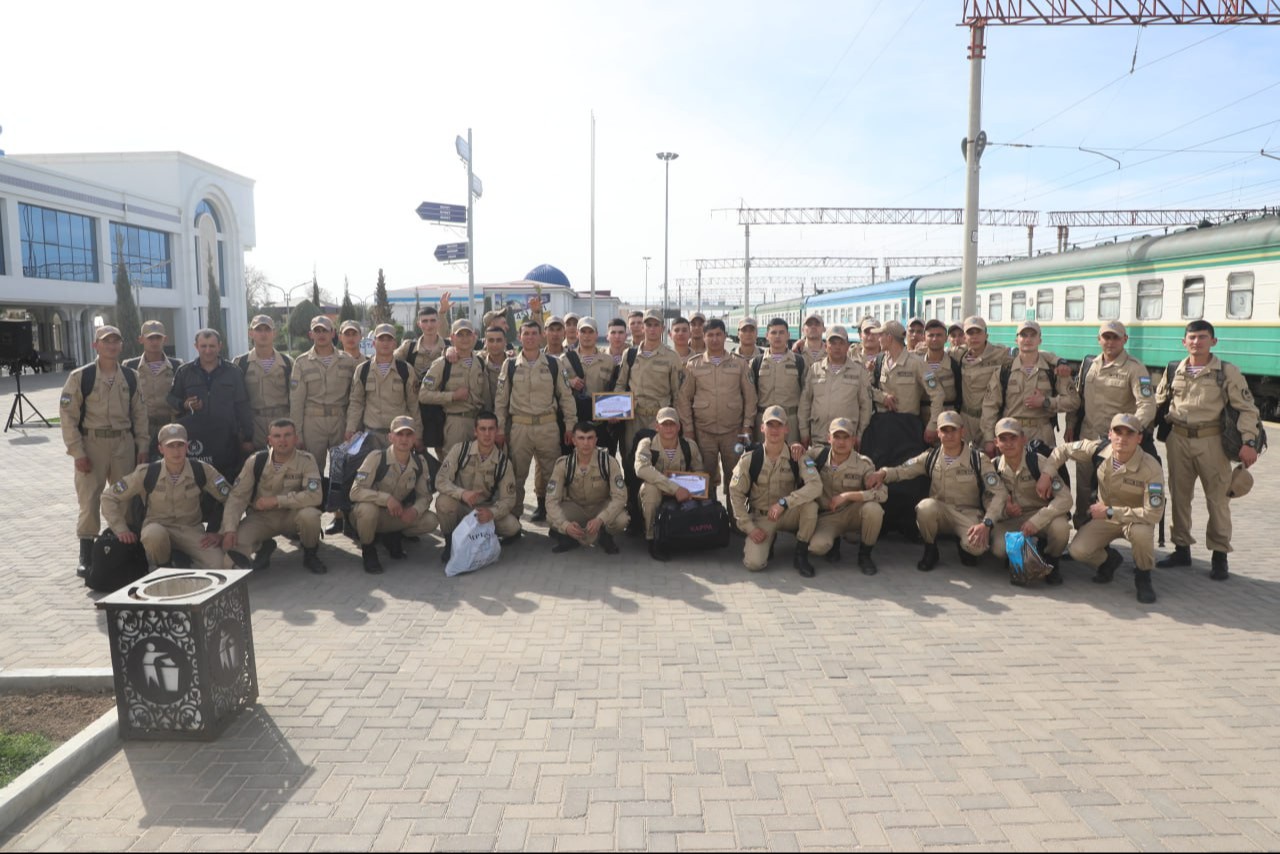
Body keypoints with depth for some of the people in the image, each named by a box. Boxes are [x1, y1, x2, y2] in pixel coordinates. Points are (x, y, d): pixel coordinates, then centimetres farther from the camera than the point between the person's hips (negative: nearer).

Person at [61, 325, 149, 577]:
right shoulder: (80, 377, -5)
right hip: (92, 443, -3)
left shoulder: (130, 377, 6)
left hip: (124, 443, 3)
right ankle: (86, 556, 10)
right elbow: (68, 416, -6)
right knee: (89, 499, -1)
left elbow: (139, 413, 10)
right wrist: (78, 452, -11)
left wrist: (142, 446, 4)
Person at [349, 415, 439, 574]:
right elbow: (355, 491, -26)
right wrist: (386, 498, -37)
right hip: (368, 514, -4)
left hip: (396, 517, 4)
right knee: (368, 508, -39)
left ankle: (393, 537, 13)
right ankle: (368, 550, -7)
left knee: (430, 521, -17)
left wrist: (415, 510, -23)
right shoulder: (376, 458, -21)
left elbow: (425, 495, 0)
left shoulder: (419, 464, -7)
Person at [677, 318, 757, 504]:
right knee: (706, 478, 4)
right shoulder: (693, 365, 5)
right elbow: (684, 399, 5)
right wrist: (688, 430, 0)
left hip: (733, 431, 0)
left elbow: (750, 396, 6)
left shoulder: (740, 364, 6)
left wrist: (747, 426, -1)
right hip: (703, 432, 0)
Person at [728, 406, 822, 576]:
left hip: (789, 515, 1)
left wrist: (784, 502, -35)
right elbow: (736, 493, -7)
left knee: (810, 503, -32)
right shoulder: (749, 459, -12)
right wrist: (749, 527, -12)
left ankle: (801, 555, -10)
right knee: (754, 563, -23)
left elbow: (816, 485, -27)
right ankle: (767, 541, 15)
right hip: (761, 517, -1)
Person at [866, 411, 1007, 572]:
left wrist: (986, 523, -26)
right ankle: (930, 551, -5)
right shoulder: (931, 457, 1)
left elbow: (999, 493, -11)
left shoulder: (978, 459, -7)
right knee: (925, 506, -34)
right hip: (939, 513, 1)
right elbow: (902, 470, 1)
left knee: (977, 545, -33)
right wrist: (882, 473, -24)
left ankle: (965, 548, 10)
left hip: (968, 514, -1)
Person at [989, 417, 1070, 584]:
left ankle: (1052, 562, -1)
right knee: (999, 548, -29)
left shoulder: (1038, 462, -16)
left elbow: (1065, 498, -22)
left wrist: (1036, 521, -33)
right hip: (1010, 521, 2)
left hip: (1041, 516, -1)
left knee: (1060, 527, -36)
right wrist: (1004, 509, -18)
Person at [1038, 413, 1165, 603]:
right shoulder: (1099, 449, -17)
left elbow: (1153, 514, -31)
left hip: (1136, 518, -3)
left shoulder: (1151, 469, -28)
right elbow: (1063, 450, 1)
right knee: (1078, 551, -20)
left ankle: (1143, 576, -6)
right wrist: (1046, 474, -12)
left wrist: (1110, 511, -29)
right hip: (1104, 517, 3)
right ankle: (1109, 560, 19)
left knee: (1140, 532, -40)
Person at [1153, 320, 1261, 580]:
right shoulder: (1173, 371, 7)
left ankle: (1220, 555, 14)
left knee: (1217, 498, 3)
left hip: (1211, 441, -3)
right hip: (1178, 440, 4)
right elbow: (1158, 404, 15)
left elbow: (1247, 408, -5)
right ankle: (1182, 550, 23)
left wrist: (1249, 442, -14)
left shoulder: (1227, 372, -3)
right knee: (1179, 496, 10)